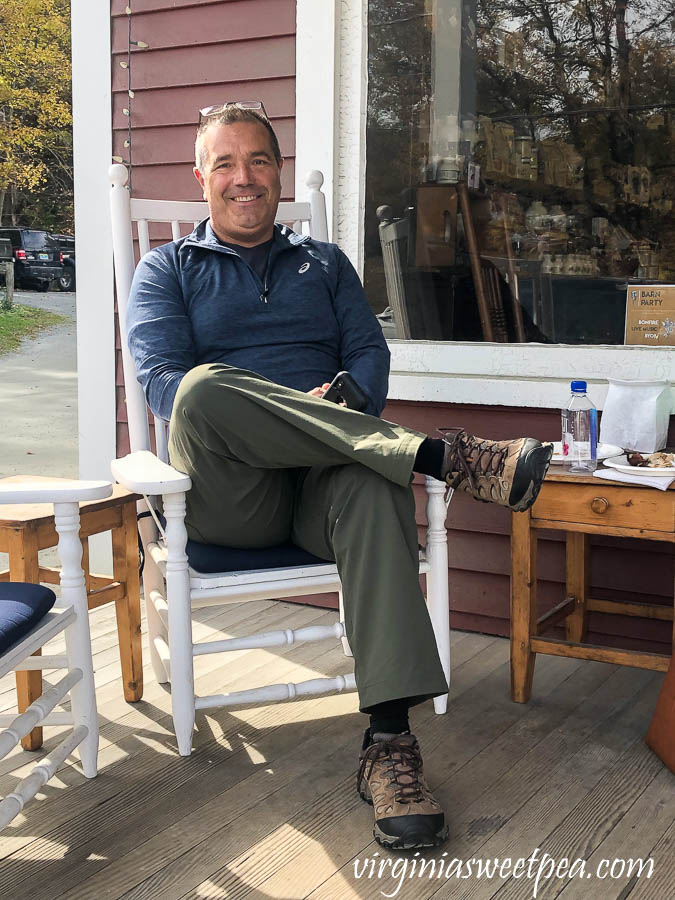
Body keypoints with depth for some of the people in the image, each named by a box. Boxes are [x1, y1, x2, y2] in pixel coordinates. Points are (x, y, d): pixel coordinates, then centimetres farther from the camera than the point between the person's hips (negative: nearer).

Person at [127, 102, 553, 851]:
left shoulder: (325, 263, 26)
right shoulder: (167, 270, 18)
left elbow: (370, 354, 11)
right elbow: (161, 379, 0)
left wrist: (333, 417, -12)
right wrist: (225, 418, -18)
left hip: (321, 483, 2)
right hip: (226, 499, -1)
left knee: (371, 482, -36)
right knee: (206, 388, -35)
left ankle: (389, 744, -41)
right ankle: (444, 456, -34)